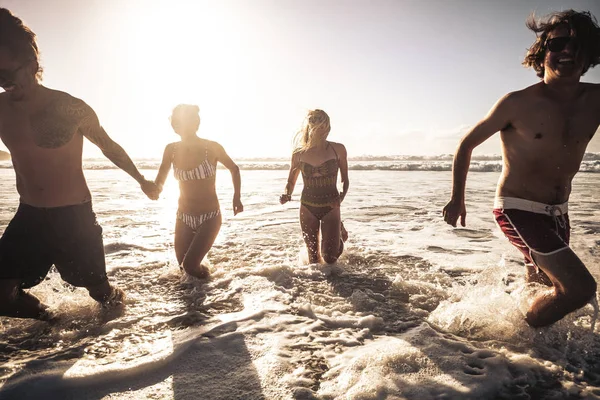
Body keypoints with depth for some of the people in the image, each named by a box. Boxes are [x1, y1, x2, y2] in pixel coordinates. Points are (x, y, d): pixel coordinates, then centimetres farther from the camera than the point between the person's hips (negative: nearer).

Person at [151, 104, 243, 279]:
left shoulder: (212, 147, -15)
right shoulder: (171, 149, -6)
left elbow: (234, 168, 3)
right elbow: (160, 181, 2)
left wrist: (237, 197, -6)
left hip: (210, 216, -4)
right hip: (184, 217, 4)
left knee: (190, 265, -14)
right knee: (183, 264, 14)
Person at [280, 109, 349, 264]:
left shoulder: (338, 149, -5)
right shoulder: (299, 153, -3)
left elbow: (345, 180, 3)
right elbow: (291, 182, 8)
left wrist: (341, 197, -16)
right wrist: (286, 195, -13)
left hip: (330, 207, -1)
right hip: (307, 208, 1)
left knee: (330, 259, -3)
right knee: (313, 260, 8)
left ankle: (339, 231, 30)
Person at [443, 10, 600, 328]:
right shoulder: (518, 104, -13)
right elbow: (467, 144, -5)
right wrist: (457, 199, -8)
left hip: (558, 214, 7)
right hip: (517, 210, -6)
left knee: (544, 284, 23)